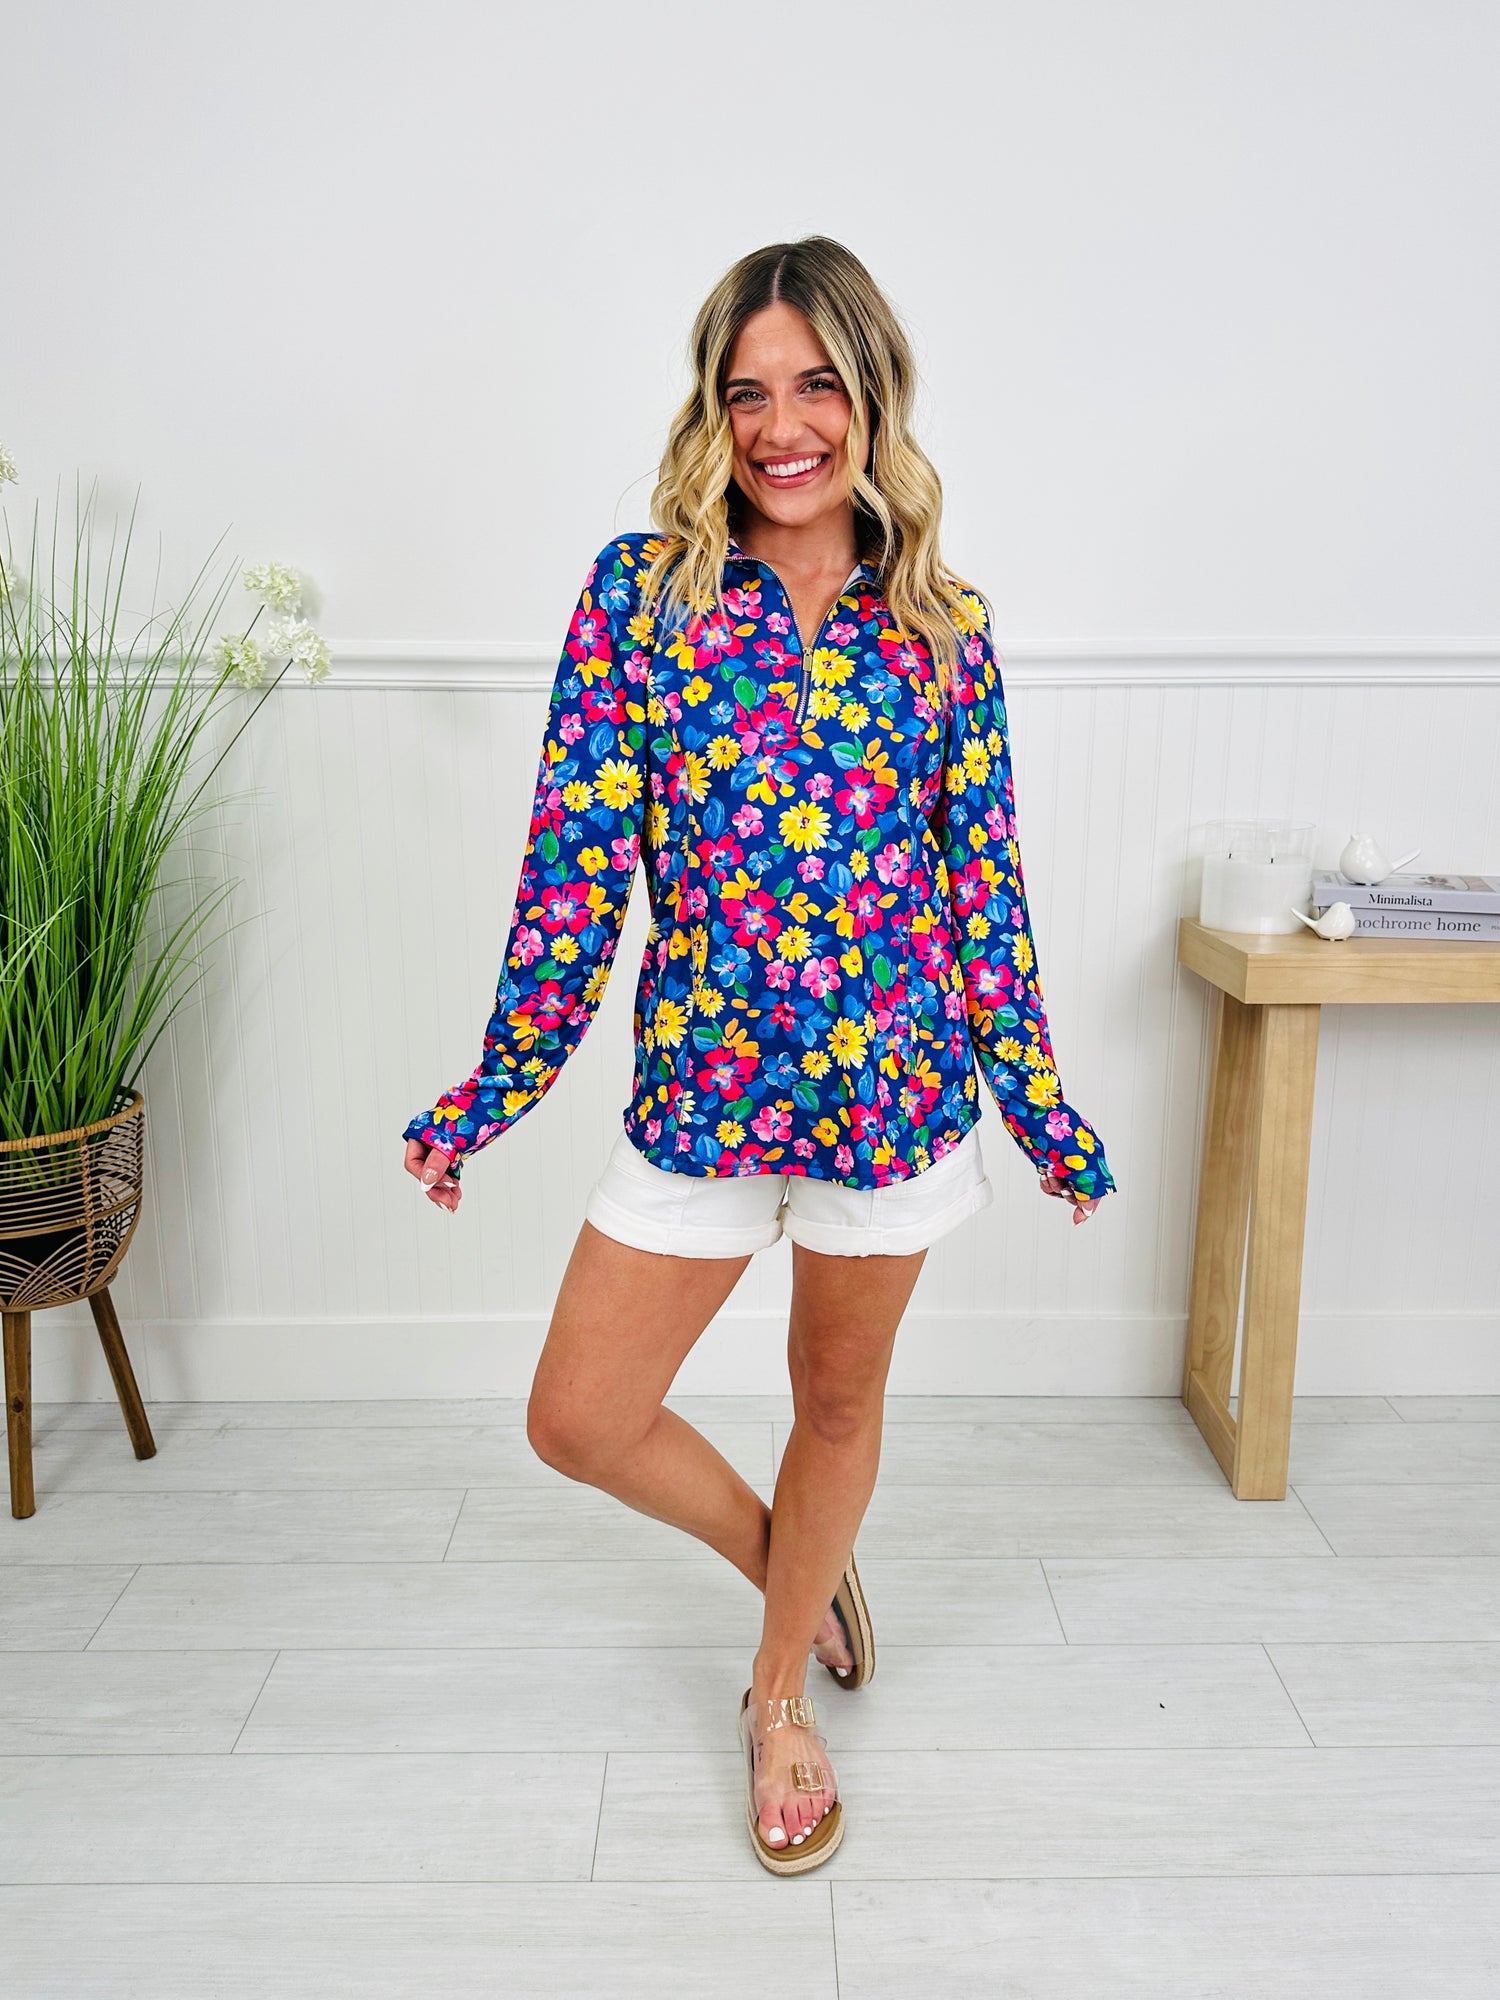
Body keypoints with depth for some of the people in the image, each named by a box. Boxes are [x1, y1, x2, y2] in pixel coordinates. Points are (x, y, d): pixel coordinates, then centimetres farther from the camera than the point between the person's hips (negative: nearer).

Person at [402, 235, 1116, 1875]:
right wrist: (496, 1083, -3)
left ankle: (782, 1696, 44)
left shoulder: (941, 623, 2)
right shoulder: (641, 587, -2)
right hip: (696, 1080, 0)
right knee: (577, 1421, 7)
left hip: (897, 1084, 1)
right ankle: (783, 1556, 39)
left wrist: (1037, 1096, 7)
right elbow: (577, 850, -3)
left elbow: (981, 878, 5)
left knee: (840, 1400, 16)